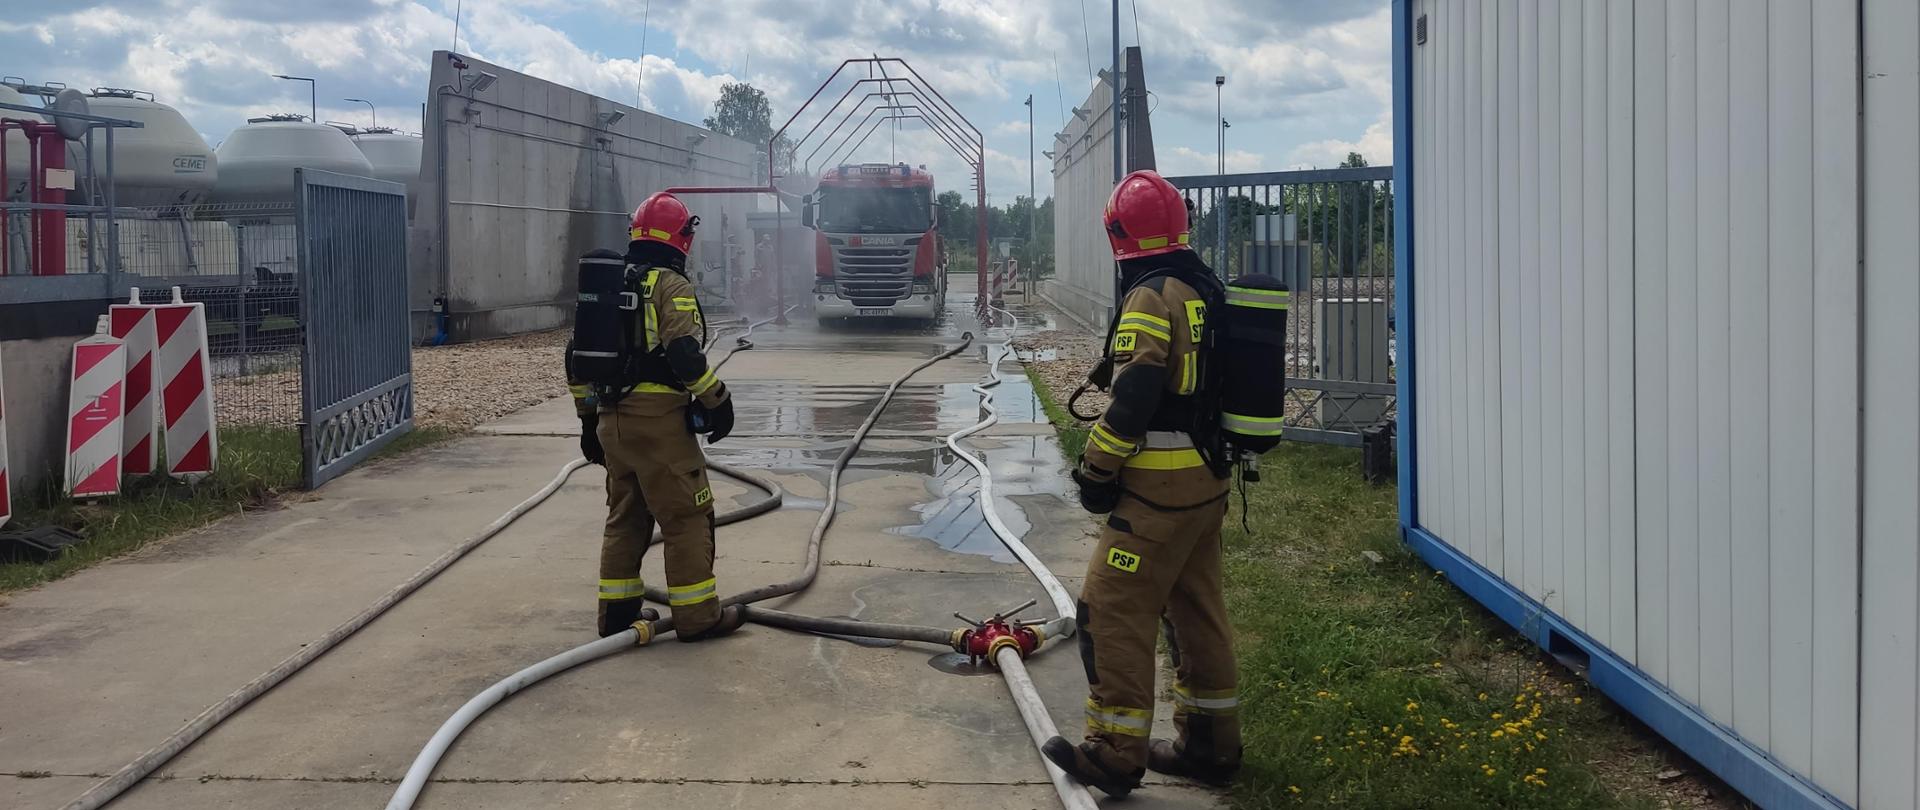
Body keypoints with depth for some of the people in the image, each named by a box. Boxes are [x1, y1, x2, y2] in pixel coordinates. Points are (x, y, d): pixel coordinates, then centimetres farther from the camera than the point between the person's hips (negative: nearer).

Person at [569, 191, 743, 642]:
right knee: (687, 518, 1)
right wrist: (718, 401, -9)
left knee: (625, 516, 17)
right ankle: (697, 616, 4)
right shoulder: (670, 286, -9)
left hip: (612, 420, 8)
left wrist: (589, 418, 24)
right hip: (658, 420, -8)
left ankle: (617, 612, 23)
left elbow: (578, 356, 17)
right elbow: (684, 354, -21)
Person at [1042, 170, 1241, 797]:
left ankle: (1114, 754, 3)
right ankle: (1209, 744, 25)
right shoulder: (1208, 291, 11)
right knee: (1197, 611, 16)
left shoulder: (1152, 297, -17)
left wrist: (1096, 470, -13)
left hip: (1158, 487, -9)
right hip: (1209, 480, 9)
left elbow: (1134, 398, -23)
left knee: (1112, 611, -2)